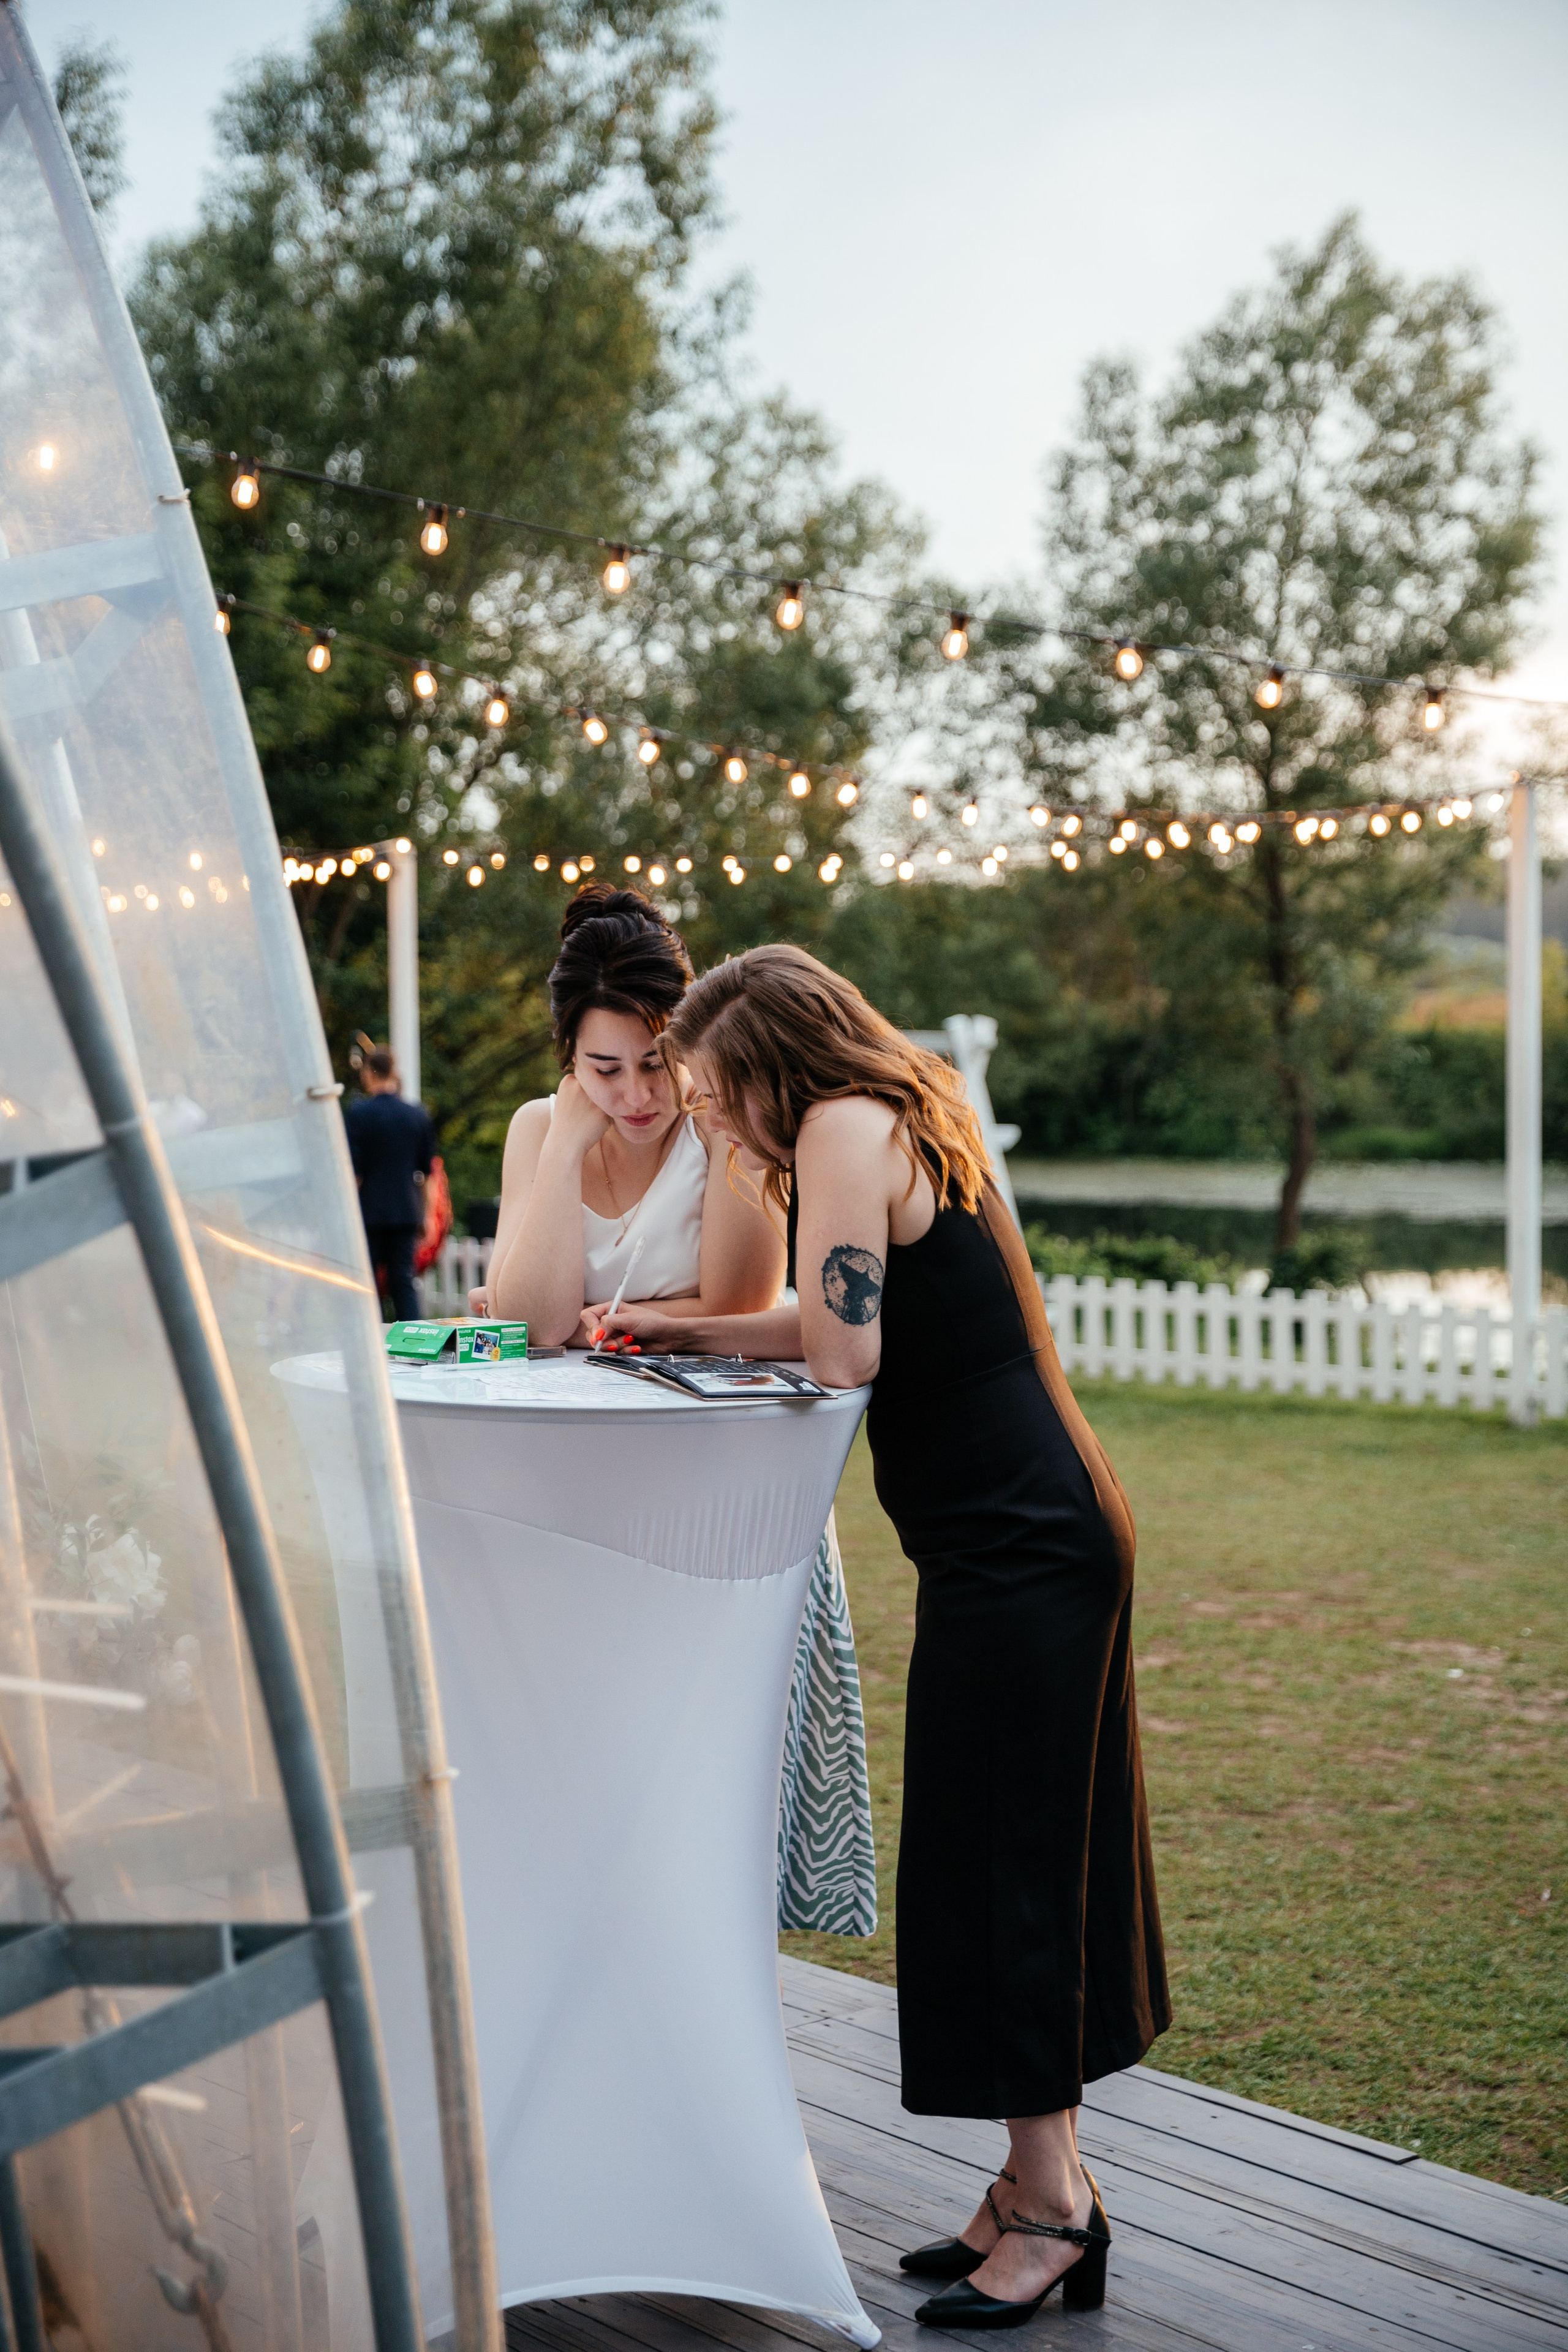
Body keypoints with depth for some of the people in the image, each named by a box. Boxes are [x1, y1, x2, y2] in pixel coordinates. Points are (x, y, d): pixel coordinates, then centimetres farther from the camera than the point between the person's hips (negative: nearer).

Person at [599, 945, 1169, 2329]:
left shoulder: (847, 1128, -12)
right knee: (1028, 1855, 14)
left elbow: (842, 1358, -18)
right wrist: (685, 1333, 26)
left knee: (996, 1863, -2)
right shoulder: (905, 1123, 17)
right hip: (1043, 1534, 10)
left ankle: (1047, 2201, 9)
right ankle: (1045, 2181, 24)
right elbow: (858, 1330, 25)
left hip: (1014, 1543, -10)